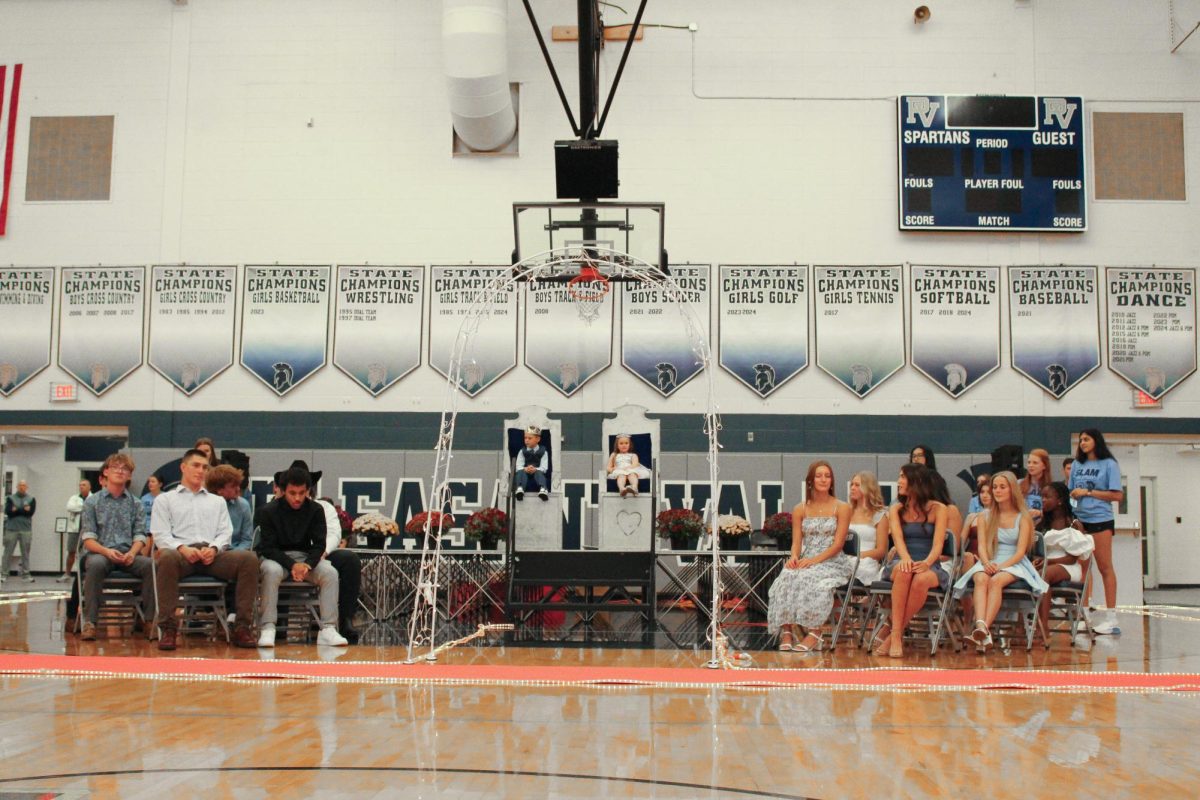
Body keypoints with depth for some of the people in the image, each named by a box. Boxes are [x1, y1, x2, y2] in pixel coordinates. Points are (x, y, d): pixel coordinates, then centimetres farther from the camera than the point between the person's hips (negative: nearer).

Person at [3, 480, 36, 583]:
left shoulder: (31, 499, 10)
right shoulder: (10, 498, 9)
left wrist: (16, 510, -10)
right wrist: (24, 510, -11)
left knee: (25, 552, -1)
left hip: (26, 529, 1)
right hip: (11, 529, 0)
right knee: (8, 552, -2)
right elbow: (8, 511, -6)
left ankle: (26, 574, 2)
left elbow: (31, 512, -4)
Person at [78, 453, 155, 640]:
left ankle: (150, 619, -23)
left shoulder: (135, 504, 16)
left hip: (128, 554, 2)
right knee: (96, 564, -38)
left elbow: (140, 536, 7)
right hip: (100, 552, -2)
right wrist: (107, 551, -19)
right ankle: (89, 621, -34)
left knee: (150, 565, -30)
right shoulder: (92, 502, 10)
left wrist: (132, 553, -15)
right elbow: (88, 538, 1)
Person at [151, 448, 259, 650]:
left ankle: (242, 626, -26)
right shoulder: (165, 500, 21)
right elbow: (160, 534, 6)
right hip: (182, 553, -2)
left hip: (214, 555, 3)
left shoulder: (217, 501, 30)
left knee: (249, 558, -27)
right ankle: (168, 627, -34)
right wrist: (182, 548, -15)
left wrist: (214, 548, -8)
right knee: (167, 557, -40)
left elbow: (225, 533, 16)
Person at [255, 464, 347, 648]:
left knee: (330, 572, -24)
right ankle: (267, 629, -33)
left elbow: (319, 544, -1)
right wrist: (291, 565, -26)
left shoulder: (315, 510, -1)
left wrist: (308, 564, -23)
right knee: (272, 571, -37)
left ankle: (328, 629, -25)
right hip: (276, 557, -2)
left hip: (305, 556, 3)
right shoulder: (270, 511, -8)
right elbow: (268, 547, -11)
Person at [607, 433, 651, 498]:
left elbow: (635, 465, 3)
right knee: (621, 475, -40)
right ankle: (621, 488, -73)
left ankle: (634, 487, -73)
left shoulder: (633, 455, 25)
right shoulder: (614, 455, 31)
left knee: (632, 474, -39)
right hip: (619, 471, 0)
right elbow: (609, 467, 22)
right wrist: (611, 469, -4)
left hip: (631, 470, 0)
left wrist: (626, 468, -17)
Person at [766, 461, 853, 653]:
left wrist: (815, 559, -20)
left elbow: (838, 543, -5)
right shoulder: (800, 510, 13)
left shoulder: (842, 508, 4)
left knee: (813, 580, -36)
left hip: (832, 561, -3)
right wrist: (794, 557, -17)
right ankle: (786, 632, -33)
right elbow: (796, 542, 7)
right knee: (788, 578, -31)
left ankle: (814, 633, -31)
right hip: (805, 562, 3)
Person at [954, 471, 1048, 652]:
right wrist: (987, 563, -18)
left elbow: (1020, 551, -4)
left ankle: (985, 628, -51)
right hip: (989, 563, 2)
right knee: (981, 579, -33)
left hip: (1014, 564, -2)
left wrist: (1001, 566, -20)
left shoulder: (1023, 517, 5)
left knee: (996, 581, -35)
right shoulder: (986, 515, 14)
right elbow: (982, 545, 3)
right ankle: (981, 627, -55)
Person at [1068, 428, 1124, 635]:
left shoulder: (1109, 465, -1)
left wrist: (1089, 492, -10)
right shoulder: (1077, 465, 14)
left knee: (1105, 567, -2)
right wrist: (1074, 495, -3)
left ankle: (1110, 616, 0)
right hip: (1080, 520, 5)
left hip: (1100, 520, -5)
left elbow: (1117, 495, -7)